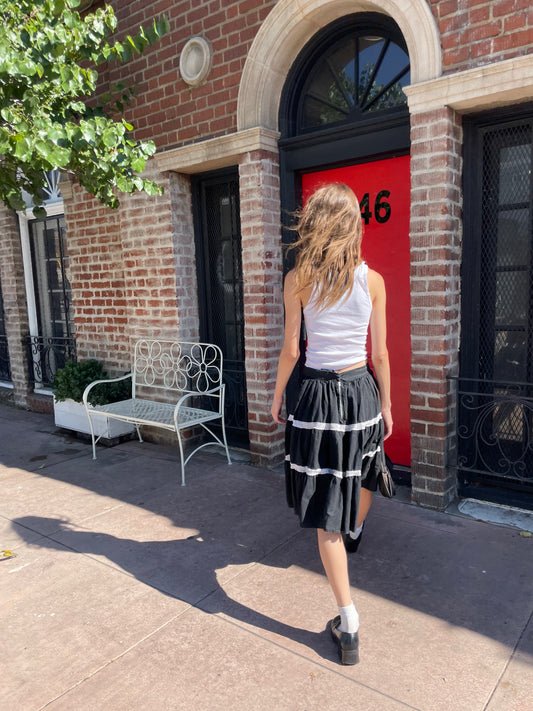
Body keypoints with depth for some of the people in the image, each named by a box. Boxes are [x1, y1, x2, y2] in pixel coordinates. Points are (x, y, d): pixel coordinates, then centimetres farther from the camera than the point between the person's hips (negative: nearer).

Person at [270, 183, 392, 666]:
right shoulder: (372, 280, -3)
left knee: (326, 514, 3)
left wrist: (277, 397, 11)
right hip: (362, 390, 3)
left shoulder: (297, 280, -7)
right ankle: (355, 532, 62)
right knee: (363, 471, 32)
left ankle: (348, 625, 7)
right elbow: (379, 354, 2)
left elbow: (291, 350, -4)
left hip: (318, 395, -3)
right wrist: (386, 406, 13)